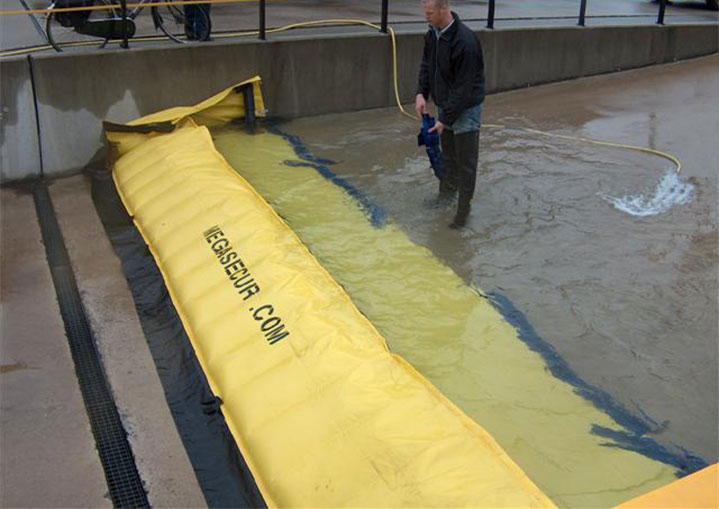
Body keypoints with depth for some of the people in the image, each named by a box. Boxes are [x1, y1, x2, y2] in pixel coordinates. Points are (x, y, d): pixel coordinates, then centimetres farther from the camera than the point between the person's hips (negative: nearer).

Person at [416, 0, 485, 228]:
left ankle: (463, 209, 10)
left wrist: (445, 119, -23)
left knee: (466, 163, 0)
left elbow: (464, 88, -26)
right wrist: (422, 92, -6)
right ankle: (446, 194, 38)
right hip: (444, 105, 8)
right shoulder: (432, 34, -3)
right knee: (448, 155, 22)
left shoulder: (465, 42, -29)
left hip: (465, 109, -8)